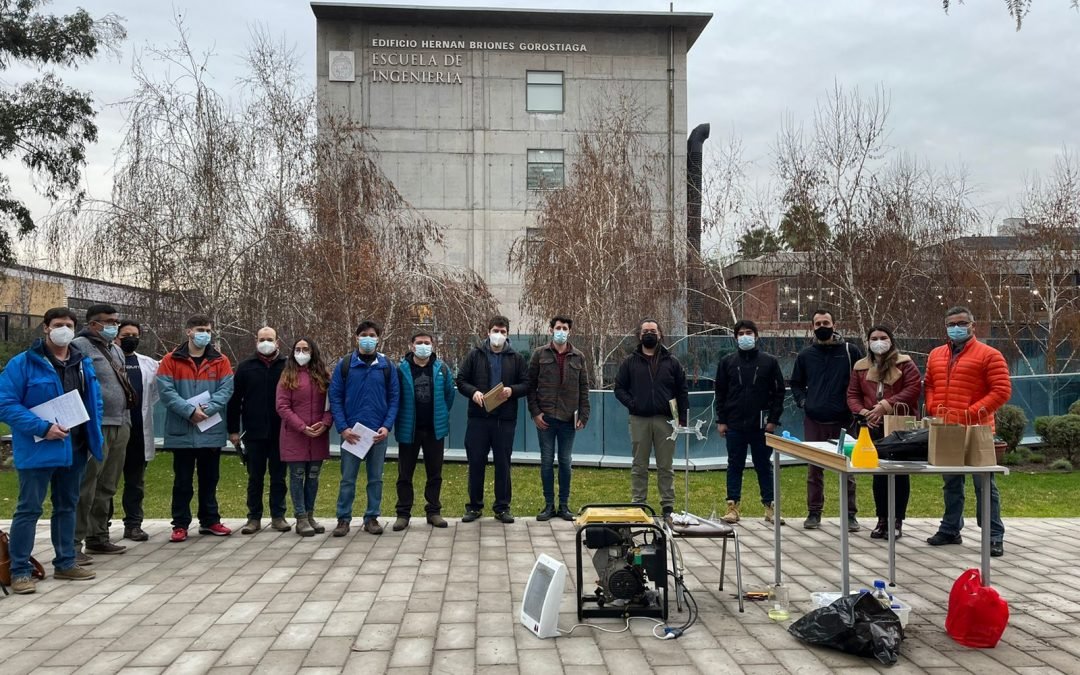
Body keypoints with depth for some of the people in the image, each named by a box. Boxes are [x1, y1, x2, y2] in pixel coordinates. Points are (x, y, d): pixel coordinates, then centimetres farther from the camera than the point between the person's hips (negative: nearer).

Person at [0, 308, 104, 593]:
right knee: (29, 508, -2)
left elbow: (95, 403, 16)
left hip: (75, 449, 6)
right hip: (38, 449, -6)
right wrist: (43, 428, -21)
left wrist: (94, 438, 5)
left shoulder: (84, 364, 9)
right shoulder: (23, 363, -9)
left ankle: (65, 563, 25)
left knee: (67, 506, 14)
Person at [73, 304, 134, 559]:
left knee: (107, 488, 14)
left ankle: (98, 537, 23)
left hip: (120, 427, 9)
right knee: (86, 488, -8)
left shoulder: (116, 350, 21)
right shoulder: (80, 346, -7)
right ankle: (74, 543, -4)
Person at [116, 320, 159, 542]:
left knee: (136, 480, 9)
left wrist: (144, 409, 7)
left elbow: (156, 390, 19)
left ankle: (133, 524, 15)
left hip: (139, 430, 4)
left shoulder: (149, 364, 13)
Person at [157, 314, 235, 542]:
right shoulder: (171, 360, -1)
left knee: (209, 479, 12)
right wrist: (190, 410, -18)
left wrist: (207, 408, -17)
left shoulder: (221, 361, 6)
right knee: (182, 481, 5)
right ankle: (180, 525, 13)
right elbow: (165, 391, -9)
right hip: (181, 432, -2)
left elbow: (226, 389, -2)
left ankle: (210, 521, 23)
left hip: (212, 431, 2)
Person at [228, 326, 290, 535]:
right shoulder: (246, 367, 5)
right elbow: (234, 400, 5)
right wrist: (233, 430, 1)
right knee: (255, 477, 7)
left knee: (278, 476, 6)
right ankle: (254, 517, 15)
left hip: (280, 433, -1)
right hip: (254, 433, 1)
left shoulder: (287, 366, 2)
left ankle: (278, 516, 15)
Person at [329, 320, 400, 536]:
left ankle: (372, 518, 17)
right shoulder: (344, 365, 1)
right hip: (351, 432, -1)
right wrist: (342, 428, -10)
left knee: (375, 478, 8)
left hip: (378, 433, 1)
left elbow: (394, 397, 4)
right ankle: (343, 519, 13)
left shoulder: (386, 366, 4)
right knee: (347, 478, 4)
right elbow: (335, 397, 0)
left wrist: (387, 426, -8)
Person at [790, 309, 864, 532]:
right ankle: (814, 513, 15)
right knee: (814, 469, 7)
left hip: (843, 420, -2)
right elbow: (796, 383, 20)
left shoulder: (850, 351, 2)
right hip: (813, 421, 2)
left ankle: (850, 514, 12)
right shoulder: (805, 355, 8)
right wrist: (802, 401, 4)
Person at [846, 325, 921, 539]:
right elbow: (853, 395, 11)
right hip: (874, 427, 3)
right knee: (878, 473, 7)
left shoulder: (904, 363, 2)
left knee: (900, 473, 2)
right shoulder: (861, 366, 13)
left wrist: (886, 405, -17)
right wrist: (863, 412, -9)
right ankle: (882, 519, 16)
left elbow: (914, 388, -10)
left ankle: (897, 521, 10)